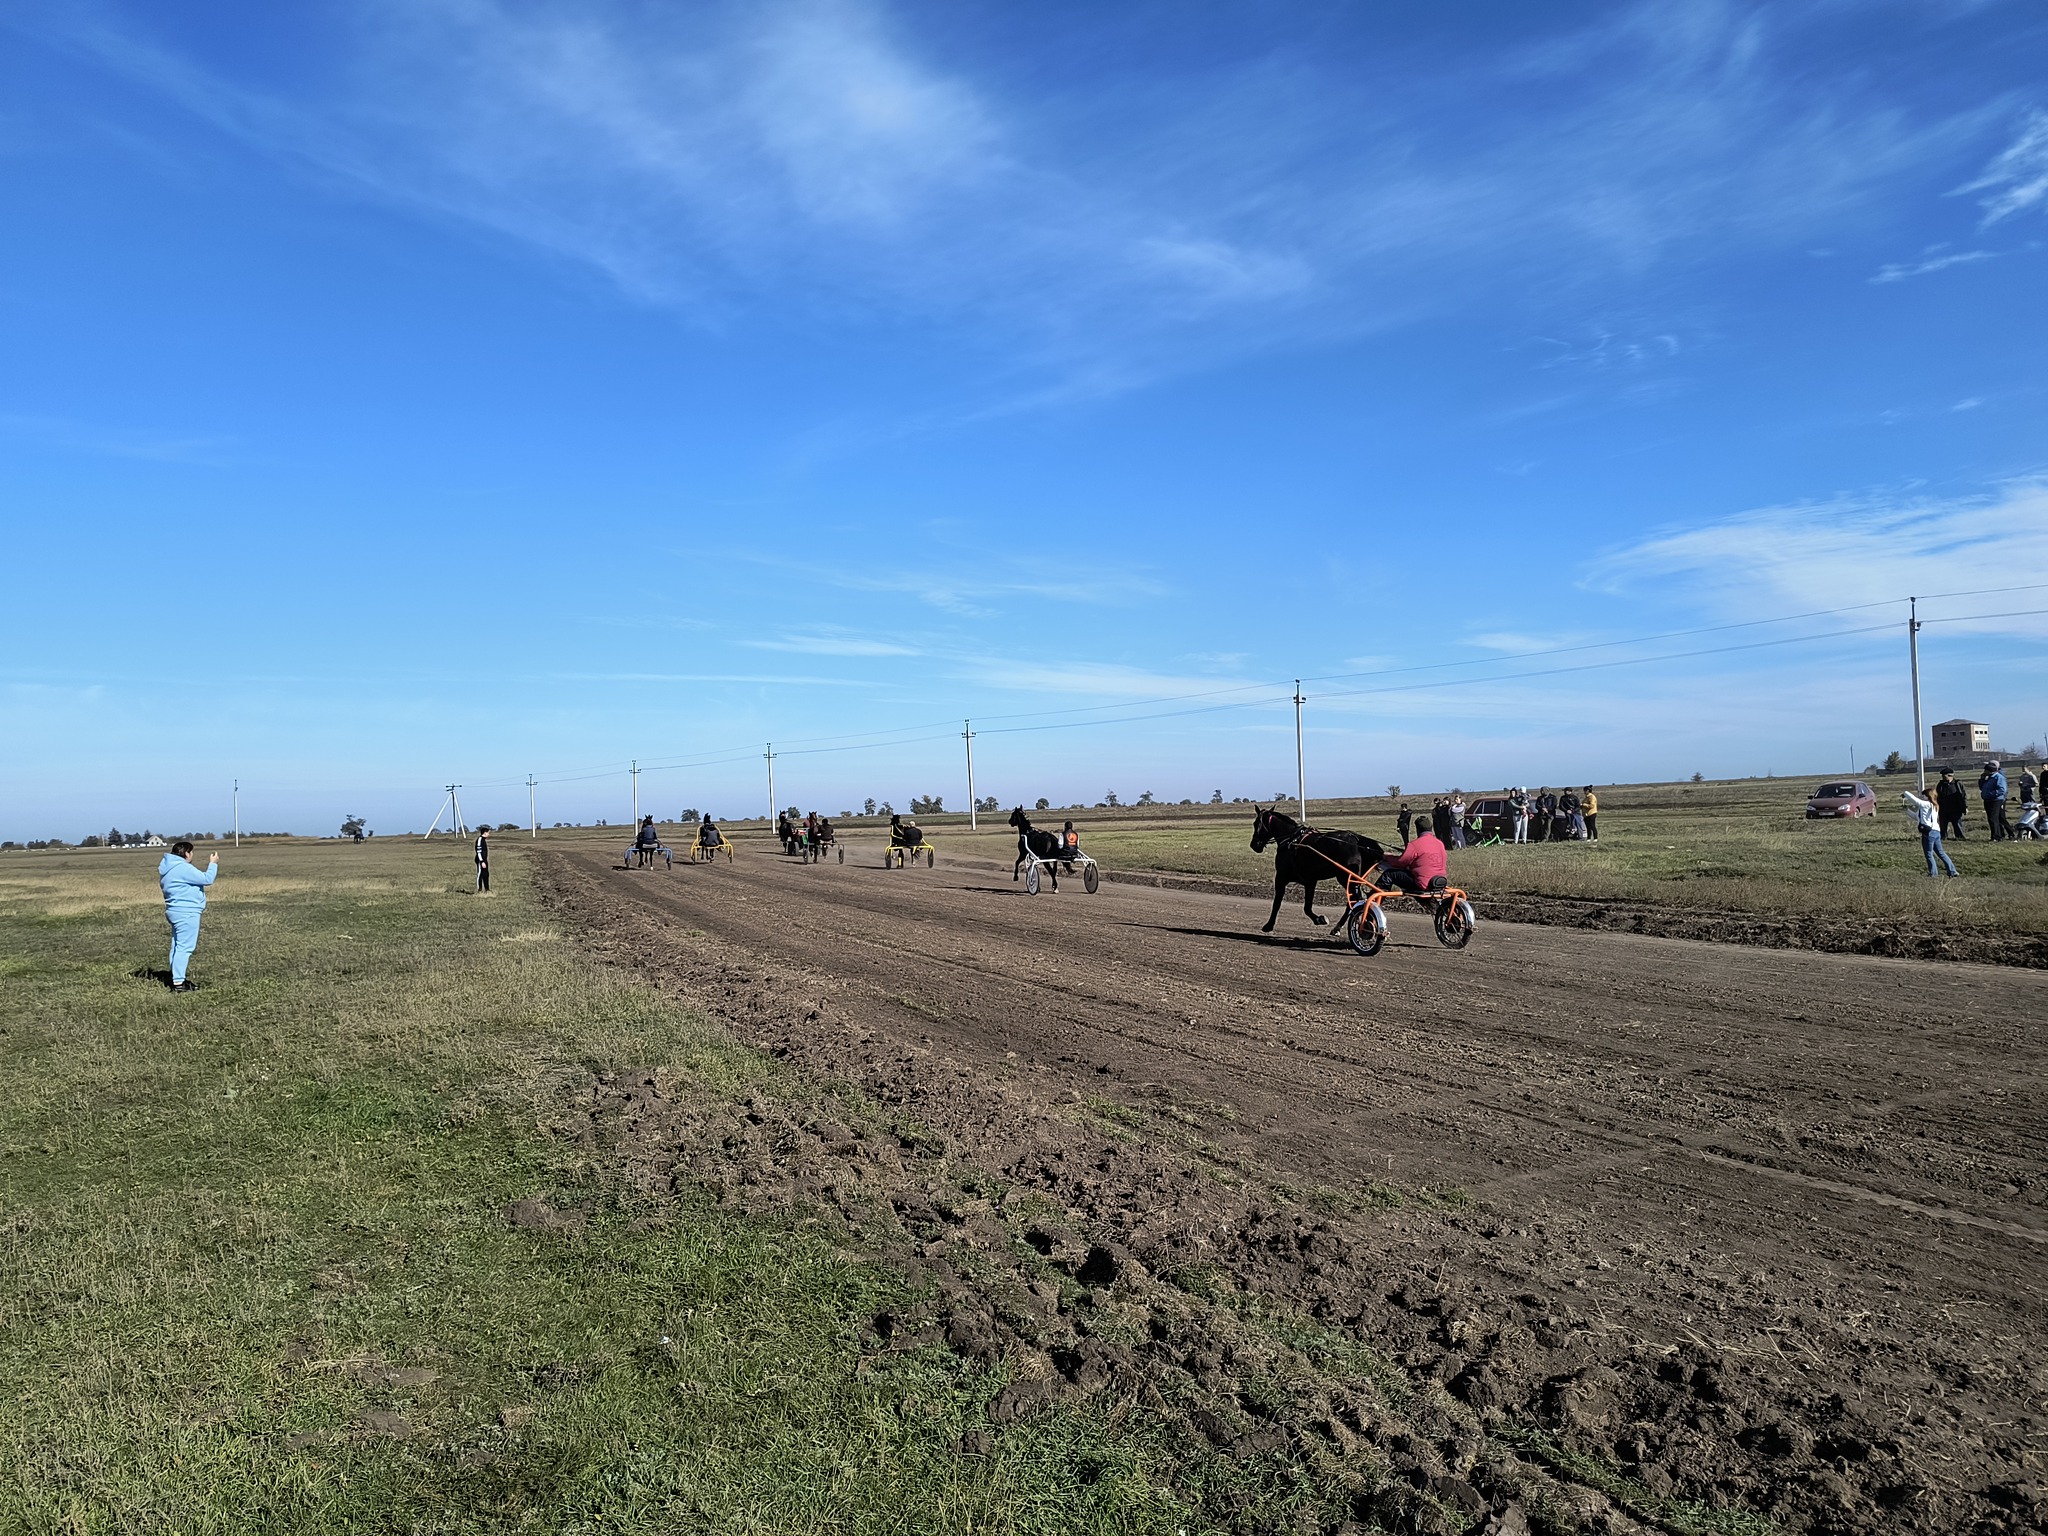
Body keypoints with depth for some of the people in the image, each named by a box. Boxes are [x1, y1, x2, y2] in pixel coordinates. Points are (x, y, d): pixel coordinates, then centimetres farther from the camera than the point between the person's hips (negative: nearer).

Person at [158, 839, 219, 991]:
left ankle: (176, 978, 24)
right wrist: (213, 864, -2)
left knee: (177, 947, 16)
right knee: (184, 947, -9)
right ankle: (178, 982, -10)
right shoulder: (183, 868, -18)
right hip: (186, 913, -11)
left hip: (175, 911, 11)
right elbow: (207, 879, -15)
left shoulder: (168, 867, 14)